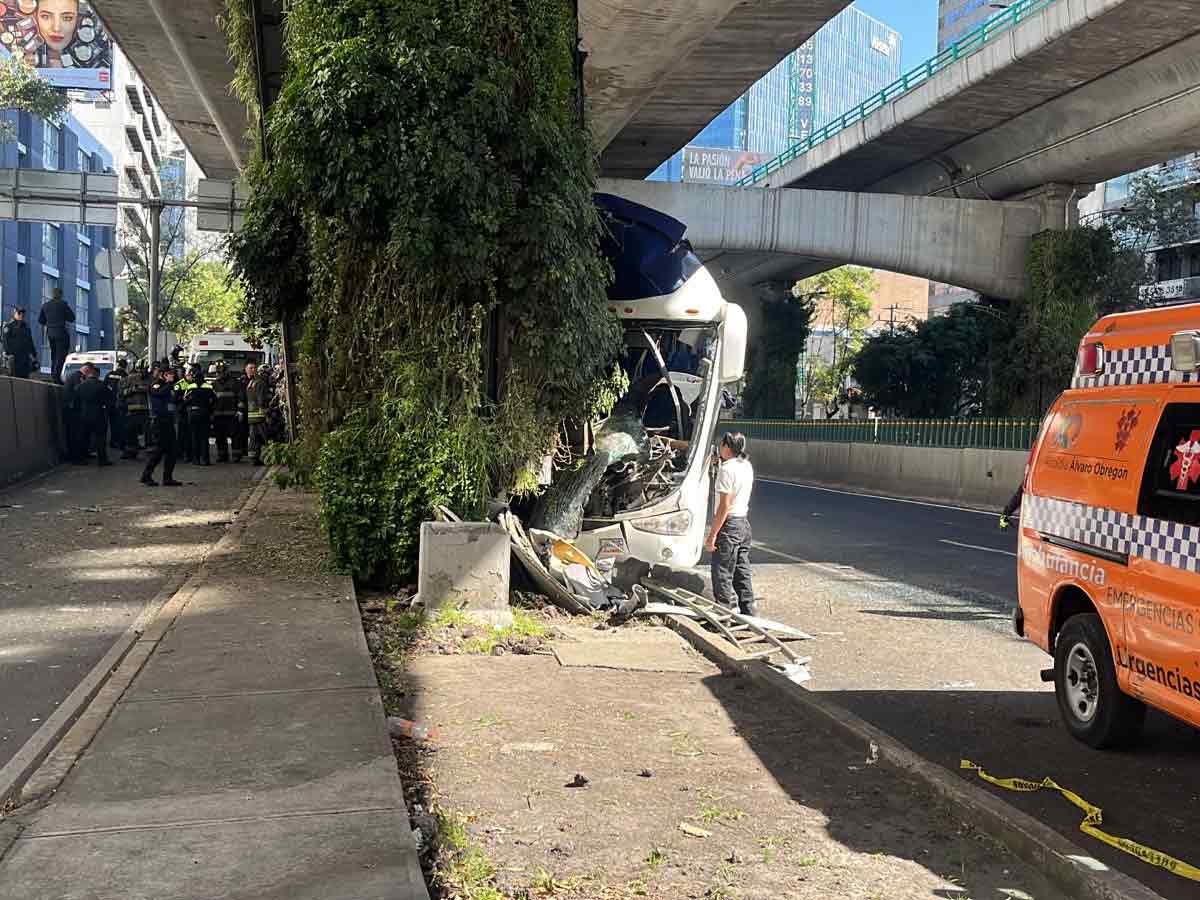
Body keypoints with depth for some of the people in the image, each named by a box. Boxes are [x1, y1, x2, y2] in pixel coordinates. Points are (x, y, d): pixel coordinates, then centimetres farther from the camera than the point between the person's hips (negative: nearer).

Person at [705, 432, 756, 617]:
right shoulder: (747, 466, 9)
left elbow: (724, 506, -20)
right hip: (744, 522, 9)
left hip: (729, 524, -9)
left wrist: (712, 535, -18)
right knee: (742, 573, 14)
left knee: (722, 575, -3)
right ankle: (748, 613, 18)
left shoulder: (727, 469, -18)